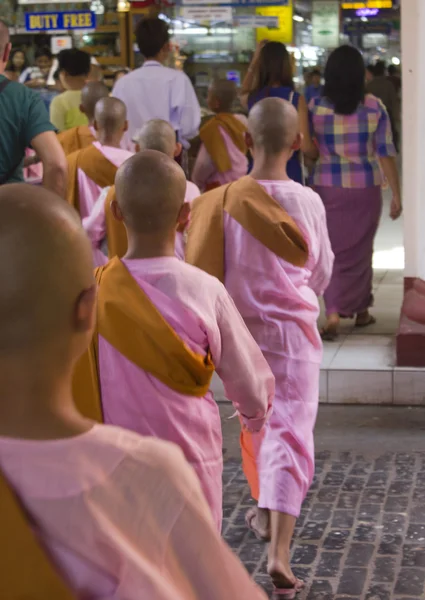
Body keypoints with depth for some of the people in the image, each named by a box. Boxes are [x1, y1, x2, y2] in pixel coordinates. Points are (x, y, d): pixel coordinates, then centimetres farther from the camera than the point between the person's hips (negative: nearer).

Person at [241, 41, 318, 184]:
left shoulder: (252, 98, 2)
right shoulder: (295, 99, -9)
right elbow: (305, 146, -13)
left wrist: (253, 64, 29)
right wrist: (320, 155, 8)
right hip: (289, 174, -3)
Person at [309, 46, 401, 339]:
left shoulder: (316, 107, -5)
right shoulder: (374, 107, -6)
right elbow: (386, 153, -5)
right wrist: (396, 194, 0)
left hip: (328, 188, 0)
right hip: (366, 188, 0)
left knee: (333, 252, 7)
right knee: (361, 250, 16)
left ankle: (333, 315, -8)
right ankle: (361, 311, 29)